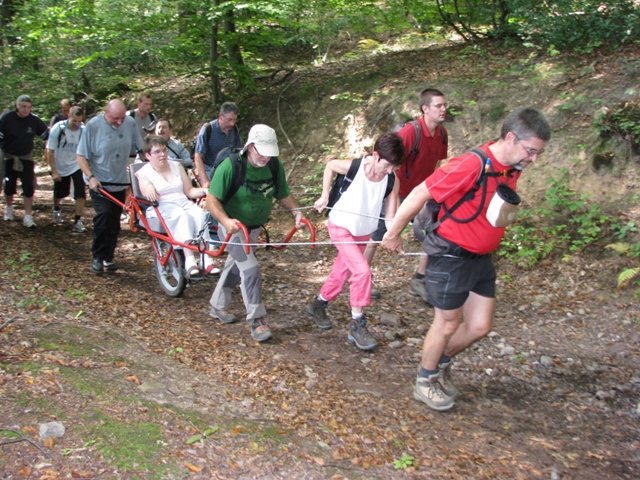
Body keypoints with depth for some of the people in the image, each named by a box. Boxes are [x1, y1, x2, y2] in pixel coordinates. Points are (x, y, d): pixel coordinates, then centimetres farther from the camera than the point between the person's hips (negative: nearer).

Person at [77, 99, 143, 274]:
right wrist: (91, 177, -23)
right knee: (104, 213, -22)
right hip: (99, 183, -4)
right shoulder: (93, 125, -14)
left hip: (120, 182, 4)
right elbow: (81, 156, -11)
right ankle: (97, 257, -7)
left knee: (114, 221, 8)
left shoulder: (130, 123, -6)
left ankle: (108, 258, 23)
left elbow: (139, 150, 7)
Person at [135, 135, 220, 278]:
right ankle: (190, 261, -47)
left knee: (199, 214, -30)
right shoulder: (144, 173, 6)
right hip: (160, 209, -4)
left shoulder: (177, 166, 17)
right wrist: (149, 188, -32)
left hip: (184, 203, 4)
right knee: (182, 216, -36)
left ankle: (206, 260, -39)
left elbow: (189, 191, 11)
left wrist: (205, 191, -8)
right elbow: (152, 198, -9)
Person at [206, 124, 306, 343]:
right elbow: (212, 199, -26)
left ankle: (217, 306, 41)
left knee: (236, 266, 21)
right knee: (250, 269, -16)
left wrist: (296, 212, -14)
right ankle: (257, 320, -7)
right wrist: (225, 220, -41)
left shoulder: (275, 166, -10)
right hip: (232, 227, -6)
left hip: (254, 227, 7)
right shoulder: (231, 166, -25)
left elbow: (283, 194, 2)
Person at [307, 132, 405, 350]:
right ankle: (357, 324, -8)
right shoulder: (353, 167, -25)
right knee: (362, 270, -19)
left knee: (341, 273, 16)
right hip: (341, 227, -5)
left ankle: (318, 304, 43)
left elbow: (390, 216, -17)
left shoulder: (393, 181, -17)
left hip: (363, 233, 5)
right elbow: (330, 166, -4)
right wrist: (324, 196, -8)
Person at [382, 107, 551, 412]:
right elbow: (418, 195, -20)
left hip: (480, 258, 8)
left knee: (480, 326, 12)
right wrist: (393, 235, -12)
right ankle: (425, 383, 31)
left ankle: (441, 363, 38)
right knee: (448, 324, 8)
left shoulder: (512, 168, -1)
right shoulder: (470, 165, -27)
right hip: (451, 257, -7)